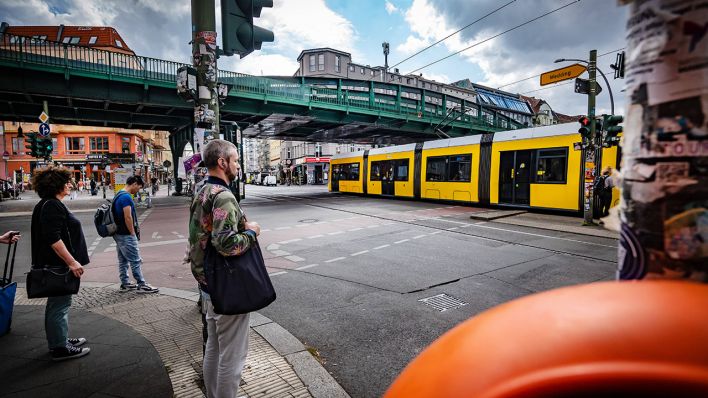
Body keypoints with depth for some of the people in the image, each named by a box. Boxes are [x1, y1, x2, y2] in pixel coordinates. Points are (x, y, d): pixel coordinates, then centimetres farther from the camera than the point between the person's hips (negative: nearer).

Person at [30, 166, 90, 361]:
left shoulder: (50, 204, 13)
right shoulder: (51, 206, -19)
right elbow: (53, 239, -26)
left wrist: (70, 261, 24)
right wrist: (72, 262, -25)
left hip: (57, 265, 11)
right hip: (59, 265, -11)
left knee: (57, 303, 19)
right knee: (59, 305, -1)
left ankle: (59, 340, 32)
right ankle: (60, 348, 9)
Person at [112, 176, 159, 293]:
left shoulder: (119, 195, 13)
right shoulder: (126, 197, -19)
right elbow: (128, 218, -21)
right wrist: (133, 234, -12)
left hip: (119, 234, 10)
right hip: (126, 235, -10)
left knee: (123, 260, 15)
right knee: (136, 261, -3)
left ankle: (125, 284, 24)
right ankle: (141, 285, 3)